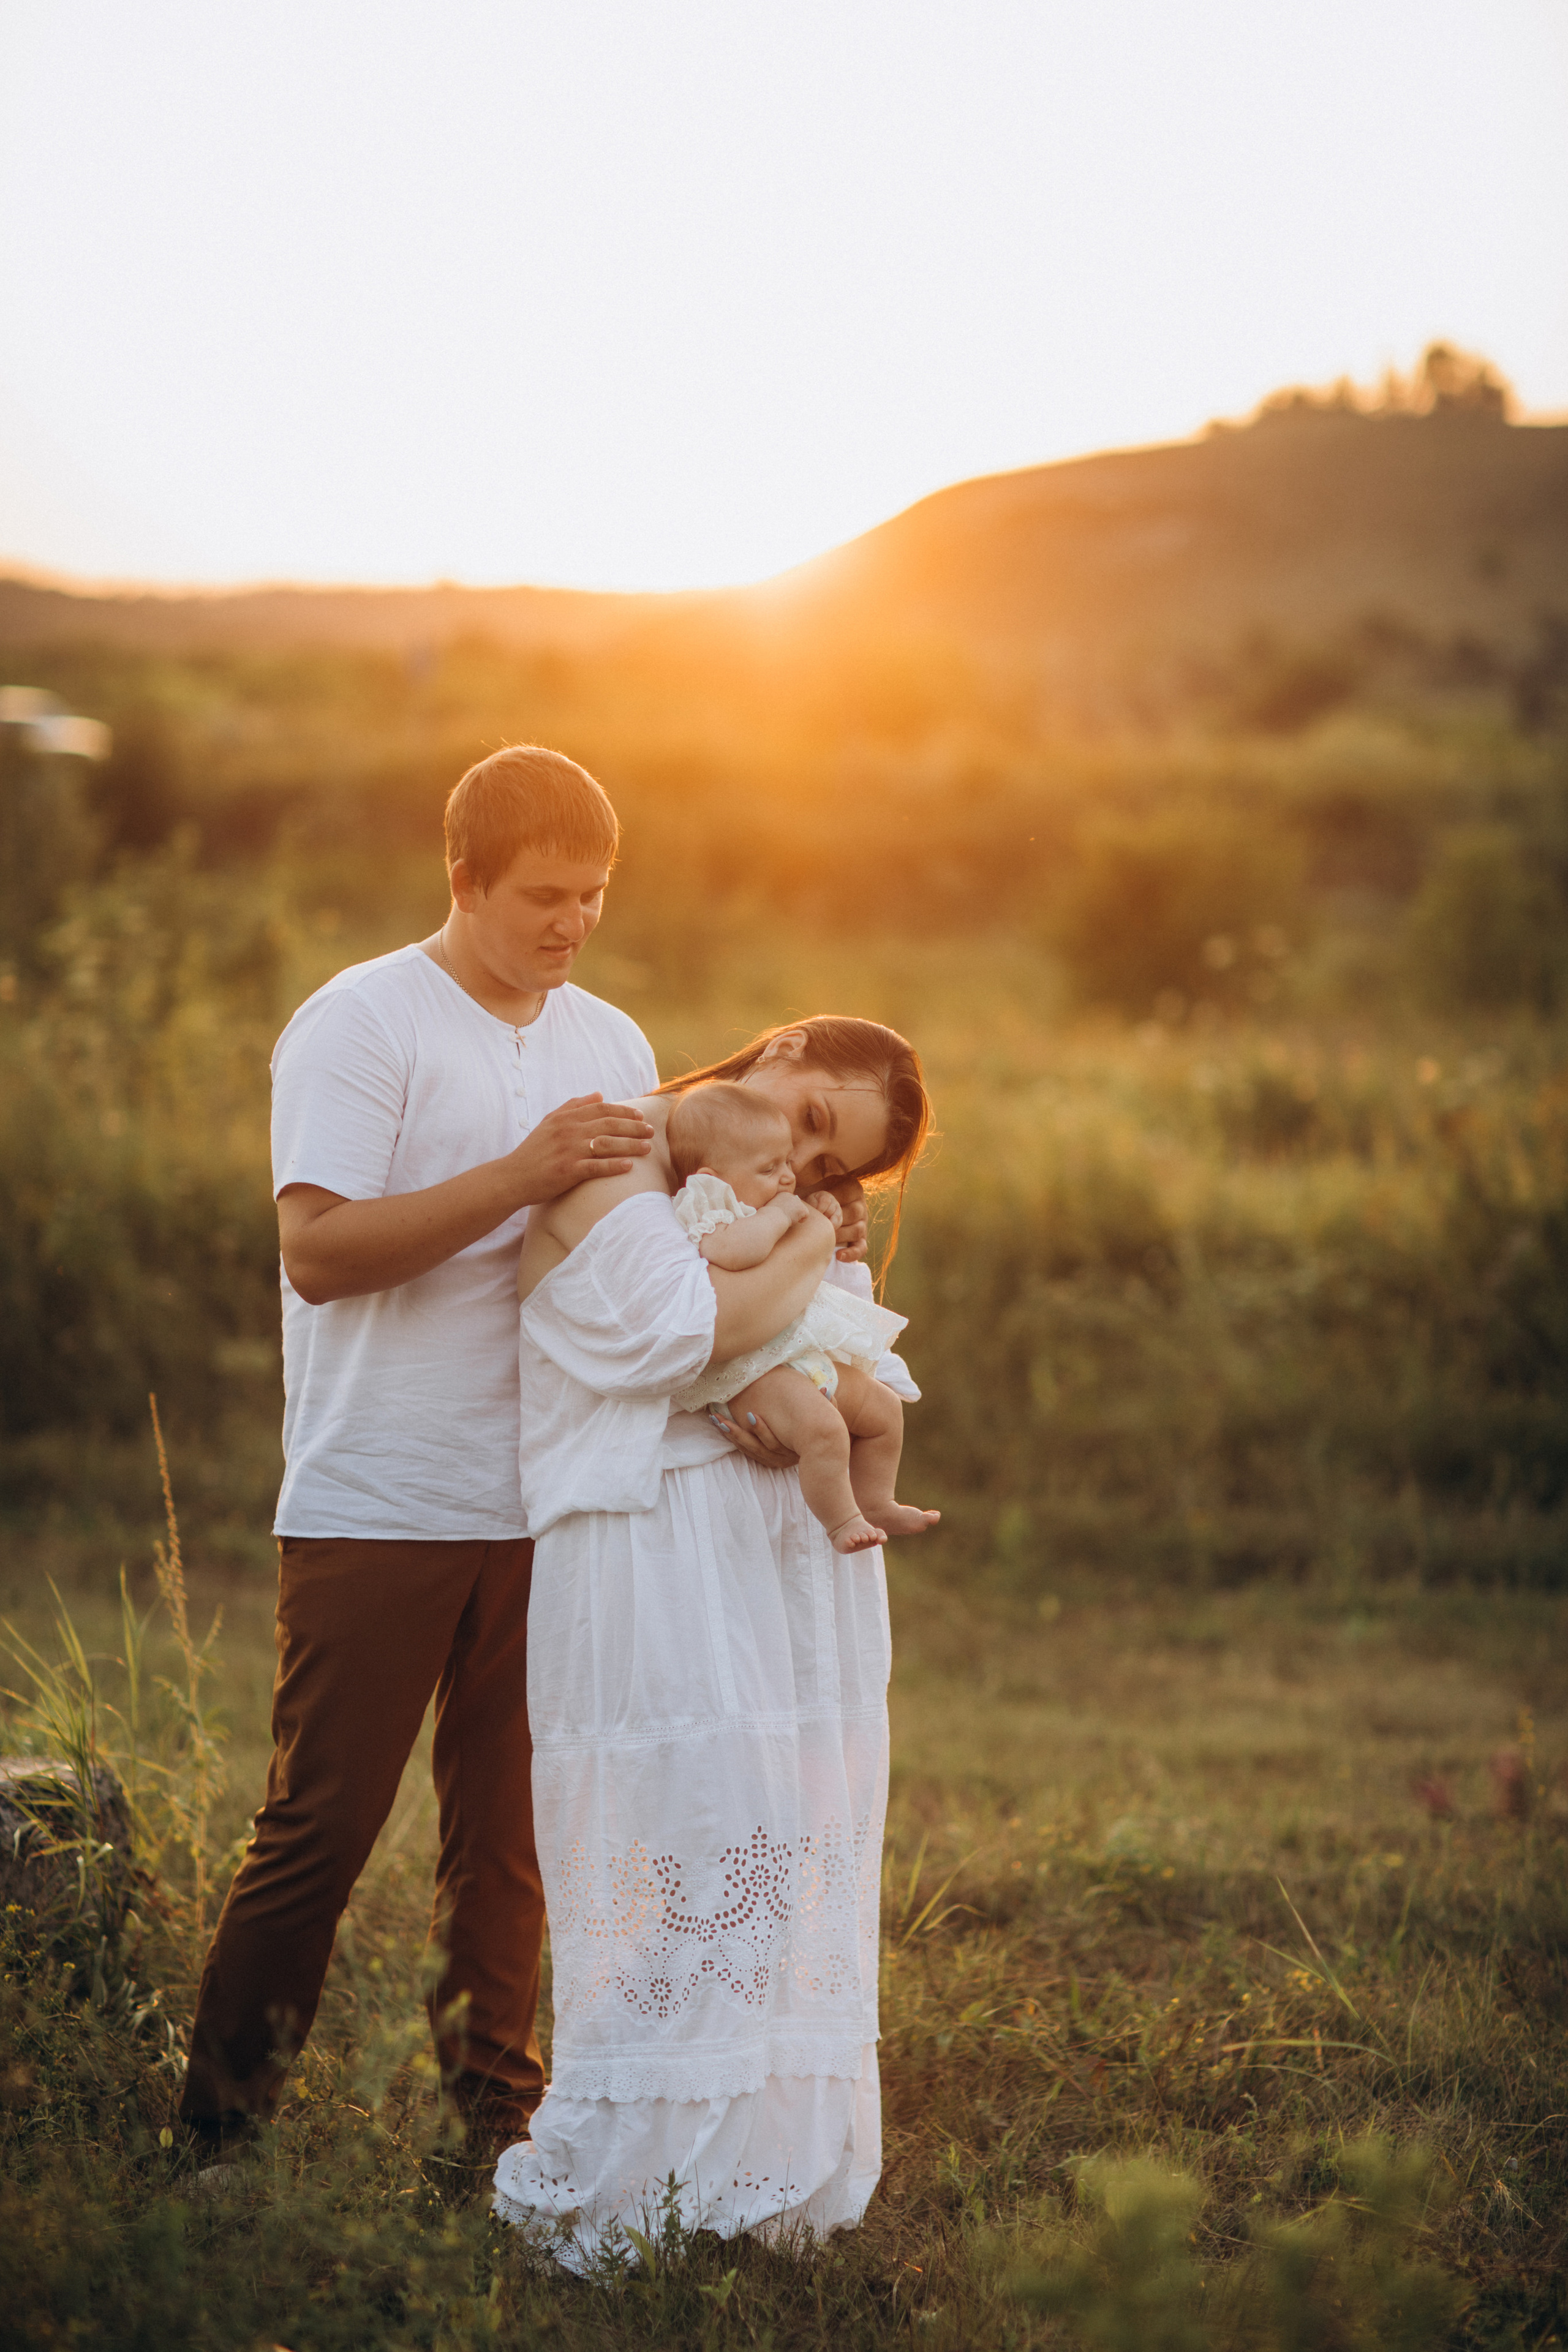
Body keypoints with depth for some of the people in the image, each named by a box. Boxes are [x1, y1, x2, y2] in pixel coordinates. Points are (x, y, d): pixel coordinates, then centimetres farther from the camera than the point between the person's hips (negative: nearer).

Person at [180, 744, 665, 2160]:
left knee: (509, 1824, 10)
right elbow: (321, 1249, -16)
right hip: (376, 1507, -5)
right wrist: (523, 1177, -22)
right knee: (321, 1822, -2)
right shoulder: (359, 1025, -6)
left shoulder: (613, 1044, 15)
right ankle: (220, 2122, 10)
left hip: (541, 1505, 5)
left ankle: (496, 2100, 21)